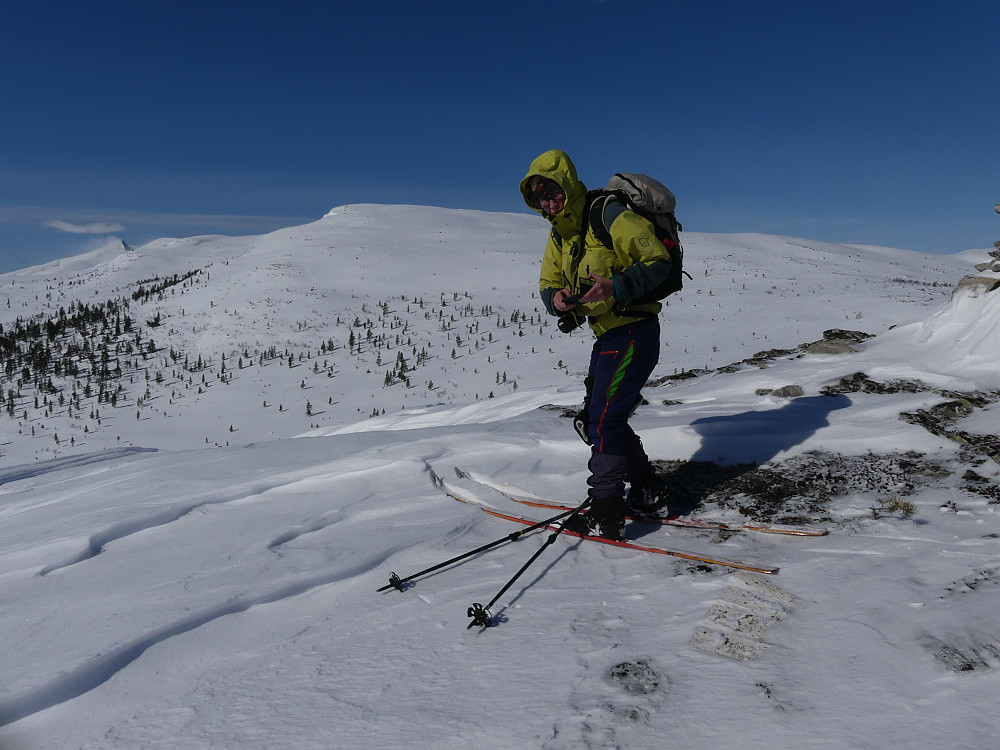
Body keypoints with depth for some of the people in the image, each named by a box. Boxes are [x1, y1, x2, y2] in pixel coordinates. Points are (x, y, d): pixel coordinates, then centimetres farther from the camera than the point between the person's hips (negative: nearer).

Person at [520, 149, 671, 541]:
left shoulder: (610, 217, -17)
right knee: (595, 418, 13)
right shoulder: (559, 235, 9)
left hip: (634, 333, -9)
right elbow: (547, 284, 11)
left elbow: (659, 261, -17)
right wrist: (557, 299, -13)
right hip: (606, 336, 10)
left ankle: (606, 515, -3)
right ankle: (647, 495, 25)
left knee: (604, 419, -12)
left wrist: (616, 287, -31)